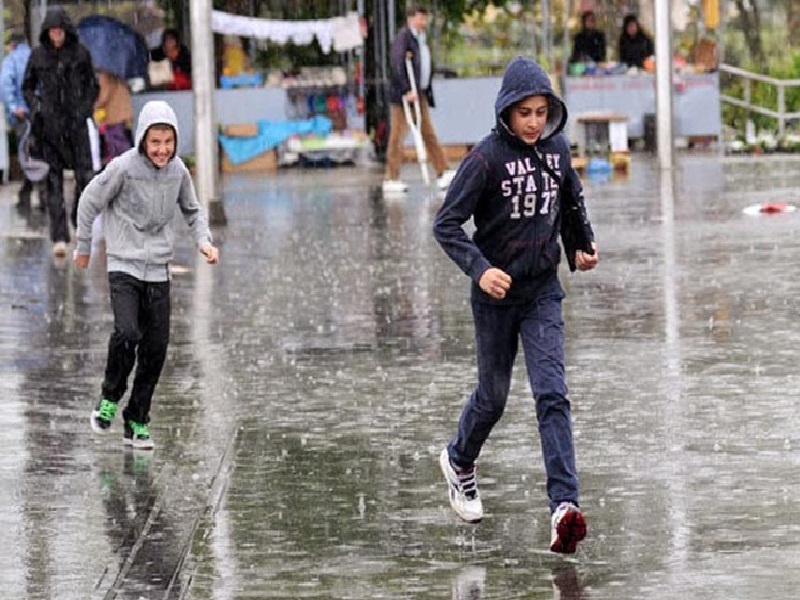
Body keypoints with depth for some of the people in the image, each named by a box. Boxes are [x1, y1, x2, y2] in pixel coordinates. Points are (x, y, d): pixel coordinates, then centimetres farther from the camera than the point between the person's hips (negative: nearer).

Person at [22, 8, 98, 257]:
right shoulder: (38, 55, 4)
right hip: (49, 122, 0)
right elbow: (28, 87, 13)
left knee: (85, 175, -7)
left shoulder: (80, 53, 3)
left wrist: (85, 110, -5)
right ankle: (59, 238, -8)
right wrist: (35, 107, -4)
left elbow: (92, 87, 10)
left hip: (76, 121, 0)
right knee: (53, 178, -5)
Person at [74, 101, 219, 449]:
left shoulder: (177, 170, -1)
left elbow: (192, 210, 16)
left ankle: (137, 423, 13)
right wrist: (83, 247, 8)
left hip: (158, 270, 4)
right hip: (124, 266, -4)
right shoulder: (124, 168, -14)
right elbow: (90, 201, -1)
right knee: (127, 333, -22)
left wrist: (204, 241, -1)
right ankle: (110, 398, 3)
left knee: (156, 348, 2)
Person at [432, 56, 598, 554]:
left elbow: (572, 200, 21)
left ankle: (565, 504, -19)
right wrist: (479, 269, -26)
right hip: (496, 293, -3)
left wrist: (583, 241, 7)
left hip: (543, 292, 3)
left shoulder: (556, 148, 0)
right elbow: (447, 224, -14)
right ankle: (460, 461, 44)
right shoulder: (487, 158, -15)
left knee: (552, 395, -10)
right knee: (494, 396, 13)